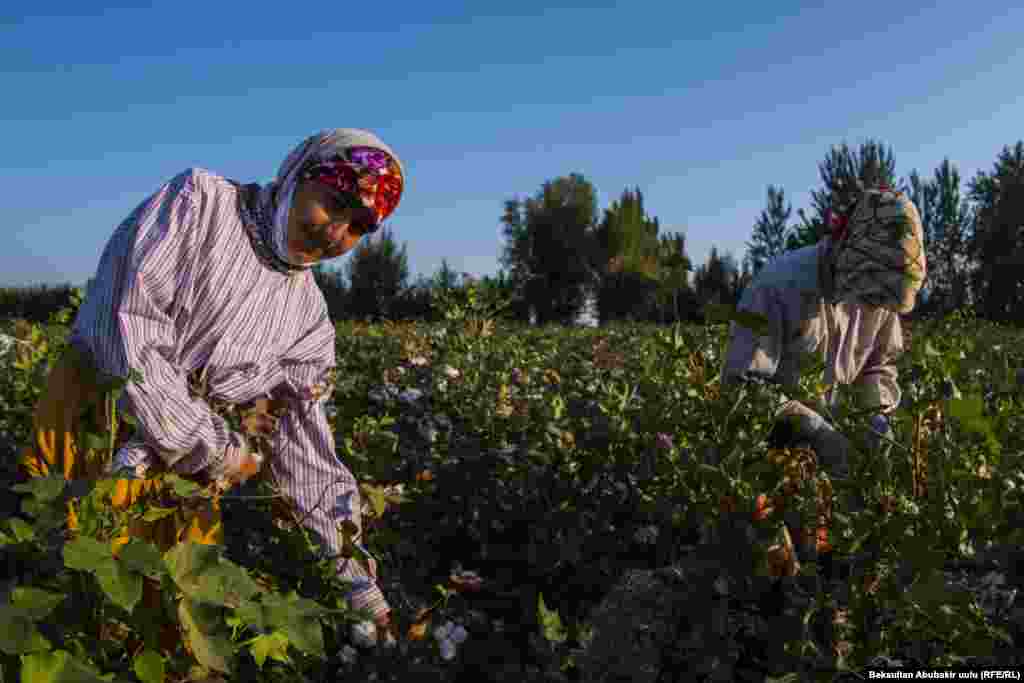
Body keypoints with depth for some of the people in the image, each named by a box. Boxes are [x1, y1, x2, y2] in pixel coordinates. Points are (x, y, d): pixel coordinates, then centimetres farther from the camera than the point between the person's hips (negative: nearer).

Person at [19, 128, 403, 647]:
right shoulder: (199, 200, -8)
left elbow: (310, 455, 7)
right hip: (93, 432, -5)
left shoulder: (308, 319, 7)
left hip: (190, 474, 5)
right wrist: (211, 445, -16)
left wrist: (359, 581, 2)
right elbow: (125, 318, -20)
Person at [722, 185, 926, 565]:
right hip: (759, 444, -6)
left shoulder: (878, 297, -6)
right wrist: (811, 428, -37)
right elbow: (744, 381, -31)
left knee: (812, 547, 16)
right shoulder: (780, 285, -28)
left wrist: (877, 411, -11)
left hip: (813, 446, 6)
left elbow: (880, 363, 9)